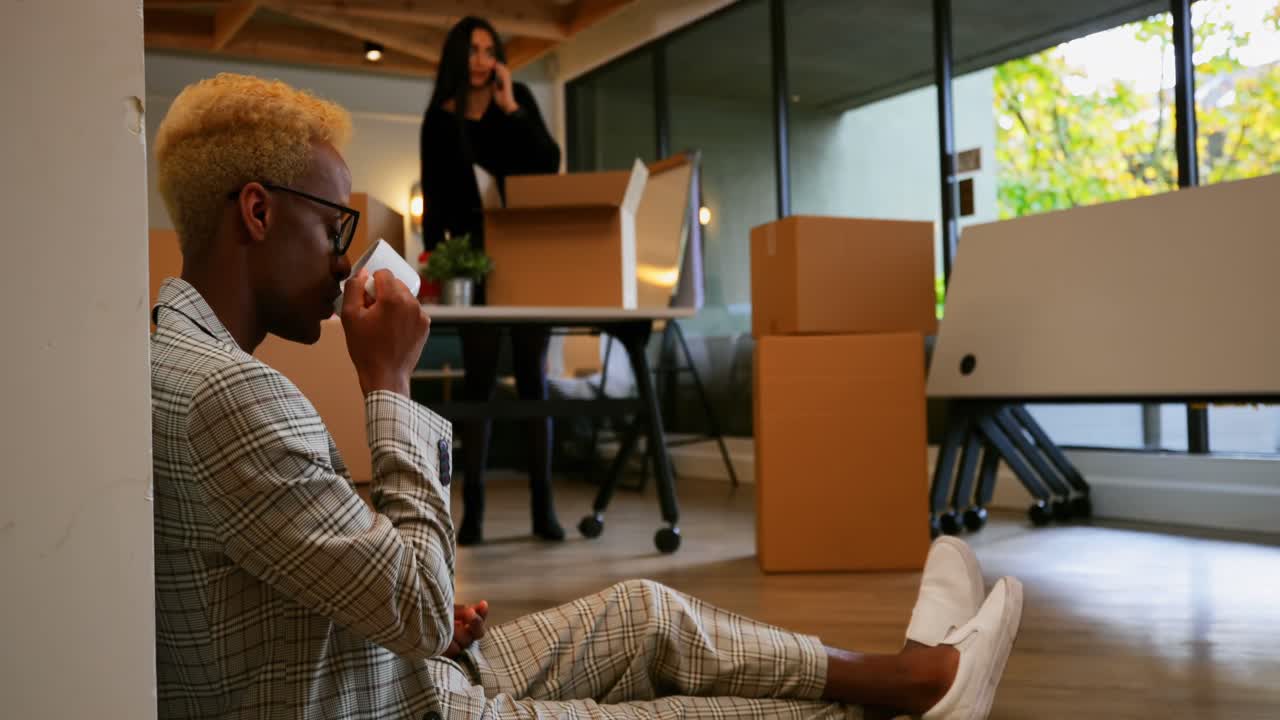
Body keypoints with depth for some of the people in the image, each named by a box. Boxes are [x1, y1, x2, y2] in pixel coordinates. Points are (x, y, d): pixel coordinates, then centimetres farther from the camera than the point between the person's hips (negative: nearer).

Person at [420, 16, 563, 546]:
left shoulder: (519, 100, 6)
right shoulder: (439, 119, 6)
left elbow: (550, 164, -5)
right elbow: (434, 199, 4)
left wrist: (510, 108, -10)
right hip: (474, 258, 0)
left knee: (532, 376, 0)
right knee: (479, 379, -2)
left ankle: (543, 506, 2)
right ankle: (472, 508, 0)